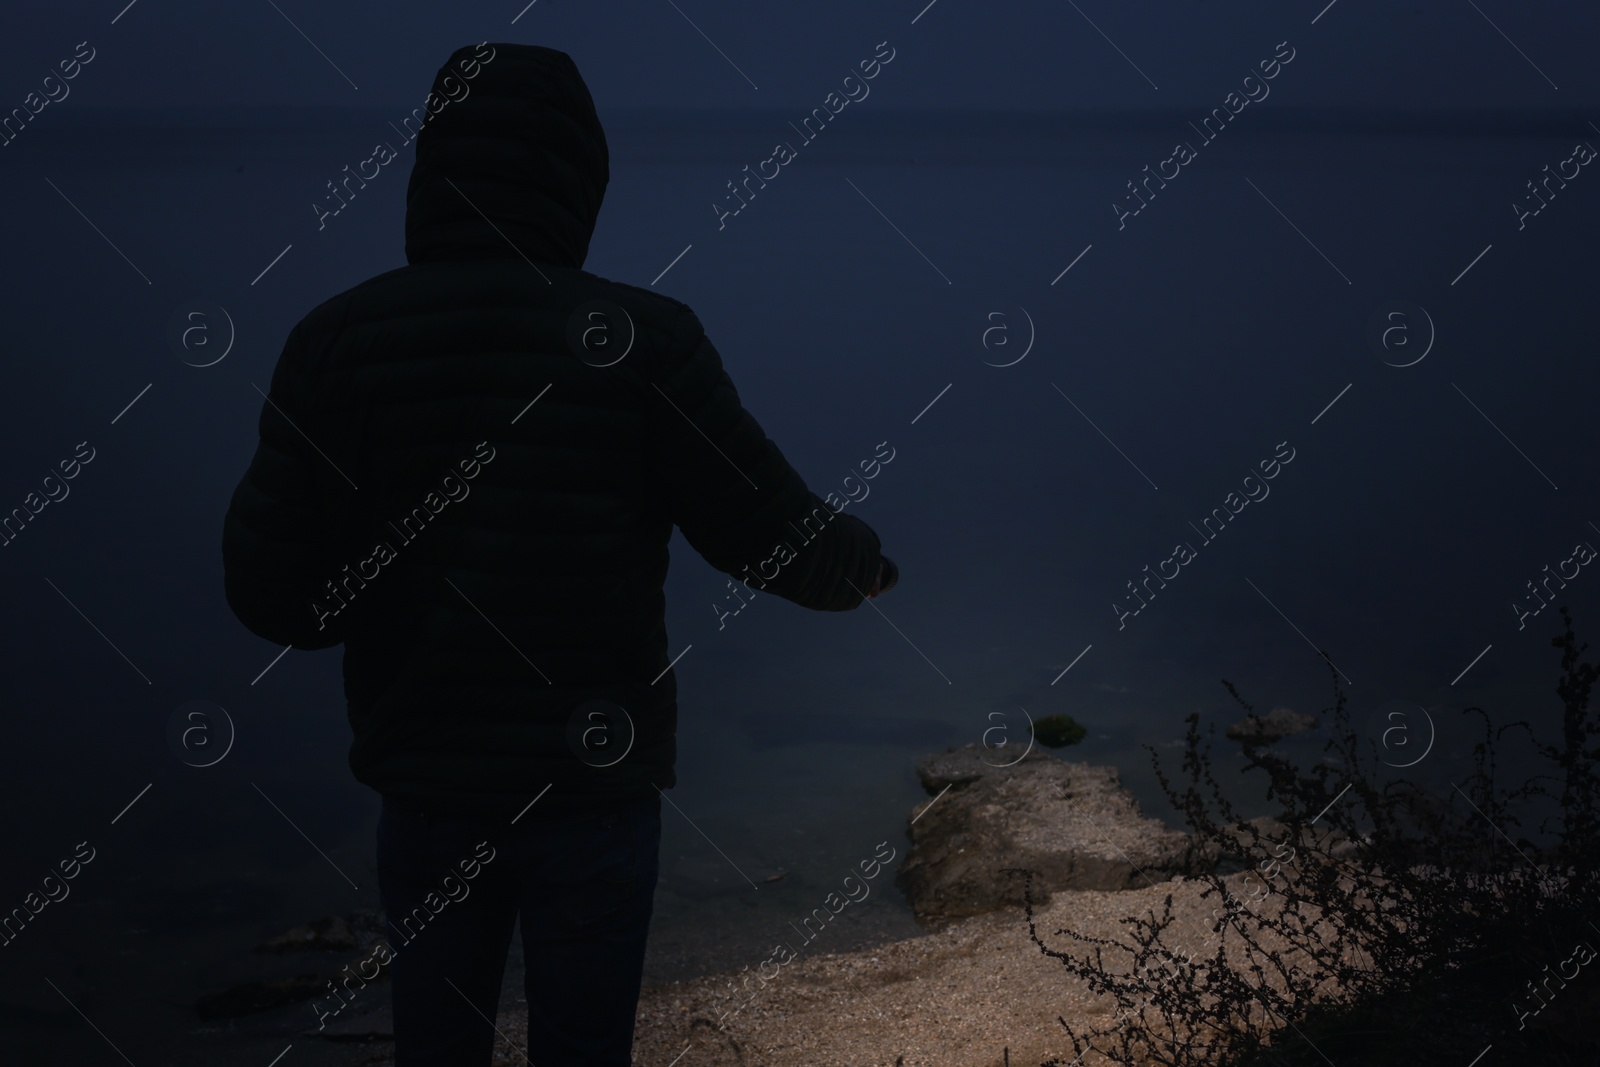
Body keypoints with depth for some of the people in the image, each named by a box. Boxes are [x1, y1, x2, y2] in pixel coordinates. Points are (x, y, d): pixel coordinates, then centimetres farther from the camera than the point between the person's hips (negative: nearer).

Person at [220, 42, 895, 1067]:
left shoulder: (339, 338, -6)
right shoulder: (642, 339, -11)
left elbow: (272, 592, -8)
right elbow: (780, 537, -6)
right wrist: (865, 561, 15)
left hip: (428, 780, 2)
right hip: (597, 783, -2)